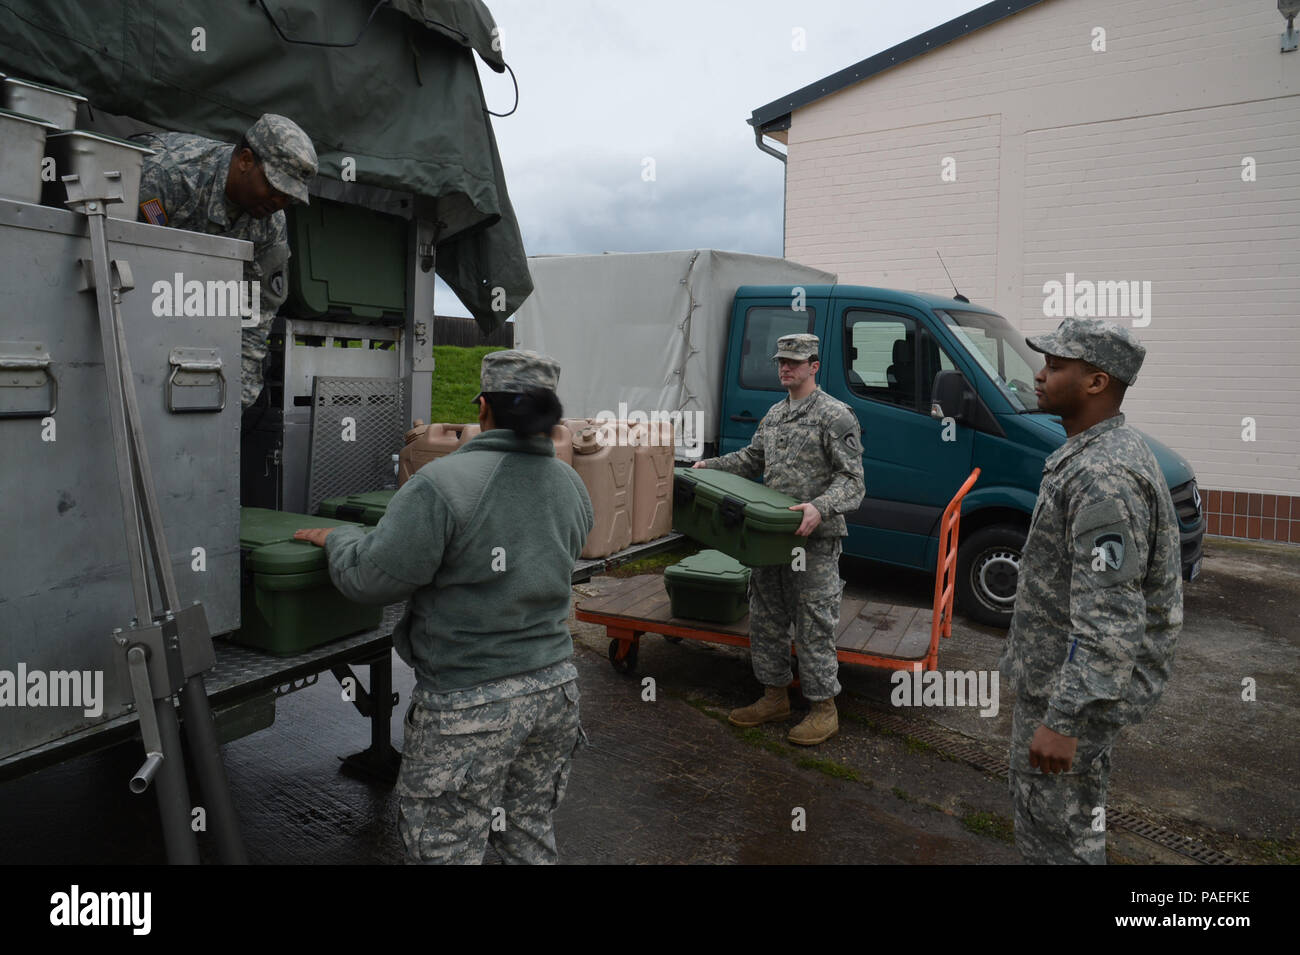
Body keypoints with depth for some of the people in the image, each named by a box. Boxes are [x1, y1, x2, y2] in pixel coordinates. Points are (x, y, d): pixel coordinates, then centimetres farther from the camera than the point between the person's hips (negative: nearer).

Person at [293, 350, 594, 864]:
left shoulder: (442, 484, -20)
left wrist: (337, 538, 5)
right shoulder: (572, 485, 3)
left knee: (447, 848, 10)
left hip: (470, 704, -7)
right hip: (554, 686, 7)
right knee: (529, 832, 24)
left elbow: (372, 578, -17)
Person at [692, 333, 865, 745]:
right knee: (765, 619, 14)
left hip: (815, 540, -8)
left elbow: (851, 479, -15)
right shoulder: (774, 414, 15)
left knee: (814, 626, -1)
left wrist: (821, 508, -31)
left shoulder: (835, 415, -10)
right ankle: (775, 697, 29)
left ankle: (823, 709, 13)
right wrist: (710, 466, 15)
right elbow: (752, 458, 27)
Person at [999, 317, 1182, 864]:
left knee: (1053, 826, 3)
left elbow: (1111, 620, -30)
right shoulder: (1095, 454, 8)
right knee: (1073, 810, 25)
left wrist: (1063, 720, -28)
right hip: (1060, 672, 10)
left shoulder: (1105, 477, -27)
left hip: (1070, 686, -10)